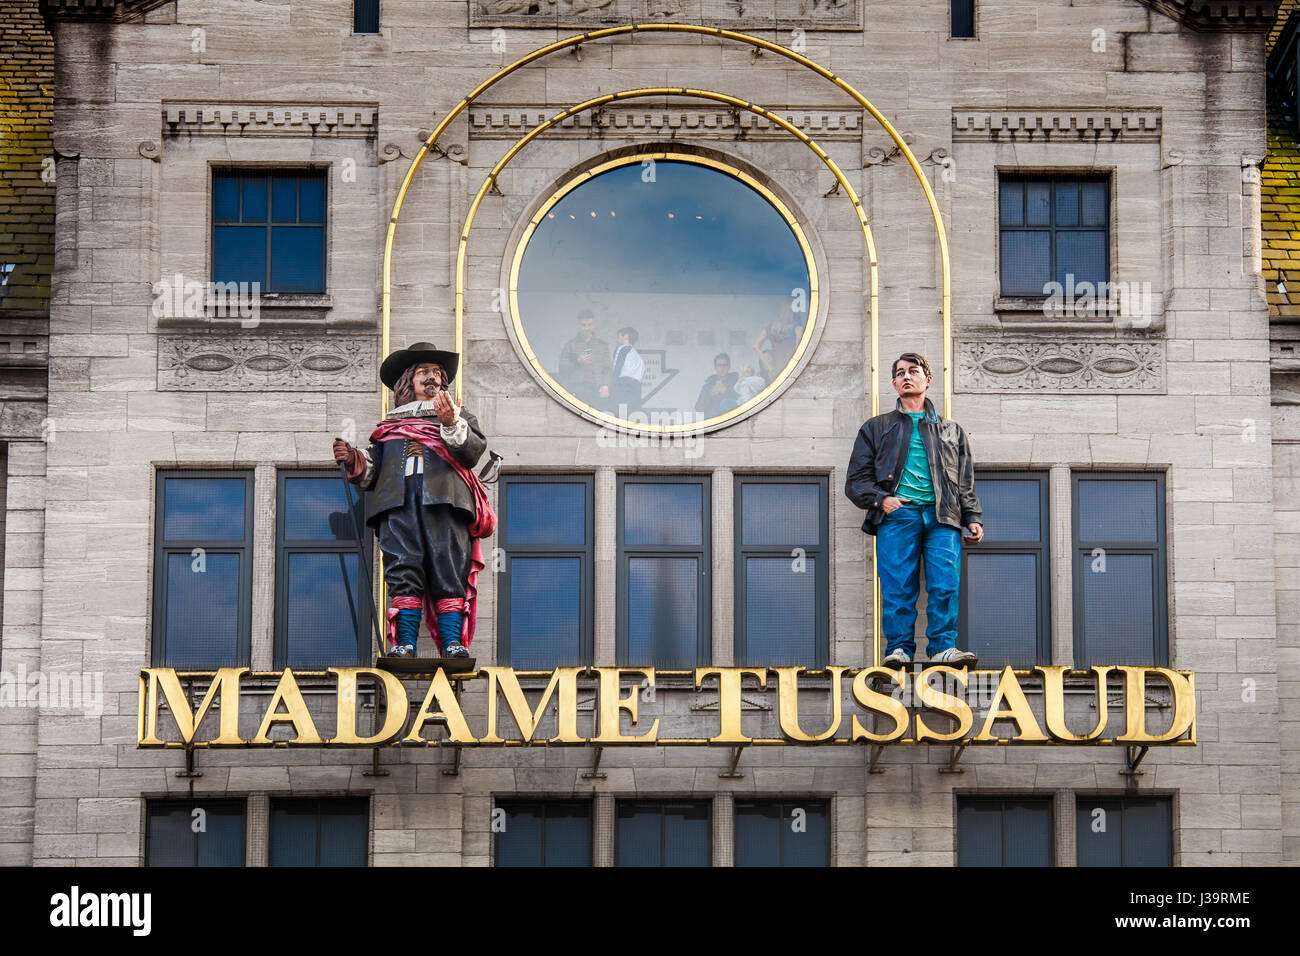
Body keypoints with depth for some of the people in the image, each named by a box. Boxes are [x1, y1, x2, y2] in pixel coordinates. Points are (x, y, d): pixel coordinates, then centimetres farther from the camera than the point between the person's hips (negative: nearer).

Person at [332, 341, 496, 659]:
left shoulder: (460, 417, 29)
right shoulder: (389, 425, 33)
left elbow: (474, 451, 8)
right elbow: (371, 472, 24)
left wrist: (452, 425, -10)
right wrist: (353, 461, 3)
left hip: (444, 501, -1)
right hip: (398, 502, 1)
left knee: (448, 573, -15)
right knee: (404, 572, -15)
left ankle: (453, 645, -20)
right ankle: (404, 645, -21)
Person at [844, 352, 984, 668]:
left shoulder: (951, 431, 29)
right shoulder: (877, 428, 25)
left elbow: (966, 483, 25)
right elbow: (856, 479, 16)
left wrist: (973, 519, 10)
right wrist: (880, 499, -3)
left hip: (942, 515, 1)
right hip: (897, 514, 0)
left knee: (946, 580, -17)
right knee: (897, 584, -13)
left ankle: (944, 647, -18)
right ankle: (899, 648, -11)